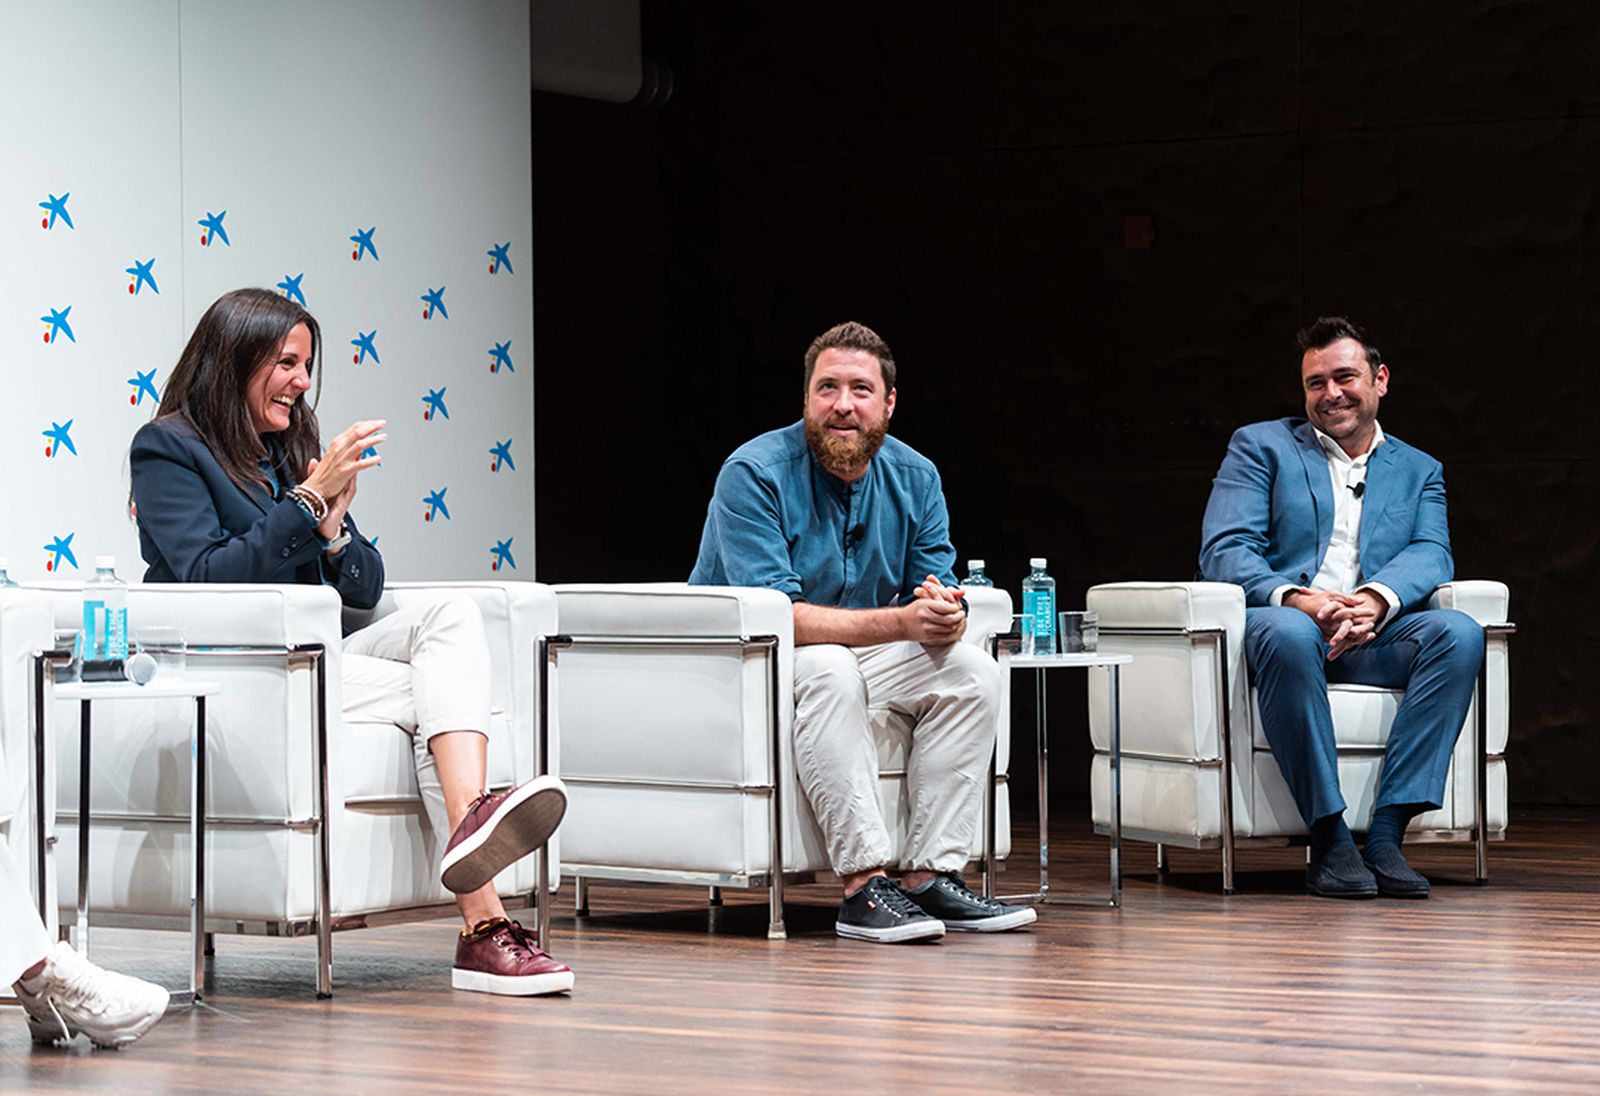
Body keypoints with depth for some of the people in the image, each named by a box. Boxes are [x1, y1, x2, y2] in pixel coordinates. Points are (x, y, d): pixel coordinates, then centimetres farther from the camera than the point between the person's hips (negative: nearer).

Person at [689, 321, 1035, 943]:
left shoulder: (914, 478, 0)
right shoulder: (755, 473, -19)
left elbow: (938, 608, -2)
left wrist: (945, 618, -30)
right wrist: (900, 621, -38)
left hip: (857, 659, 6)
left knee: (972, 671, -16)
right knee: (830, 670, -37)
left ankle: (930, 876, -18)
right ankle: (864, 886, -36)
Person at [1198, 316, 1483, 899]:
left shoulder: (1419, 471, 21)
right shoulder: (1260, 446, 12)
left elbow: (1430, 554, 3)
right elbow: (1223, 551, -1)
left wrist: (1375, 599, -22)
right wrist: (1296, 599, -22)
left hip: (1370, 636, 3)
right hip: (1280, 618, -3)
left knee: (1459, 632, -28)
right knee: (1288, 634, -40)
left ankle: (1387, 833, -30)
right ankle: (1328, 838, -33)